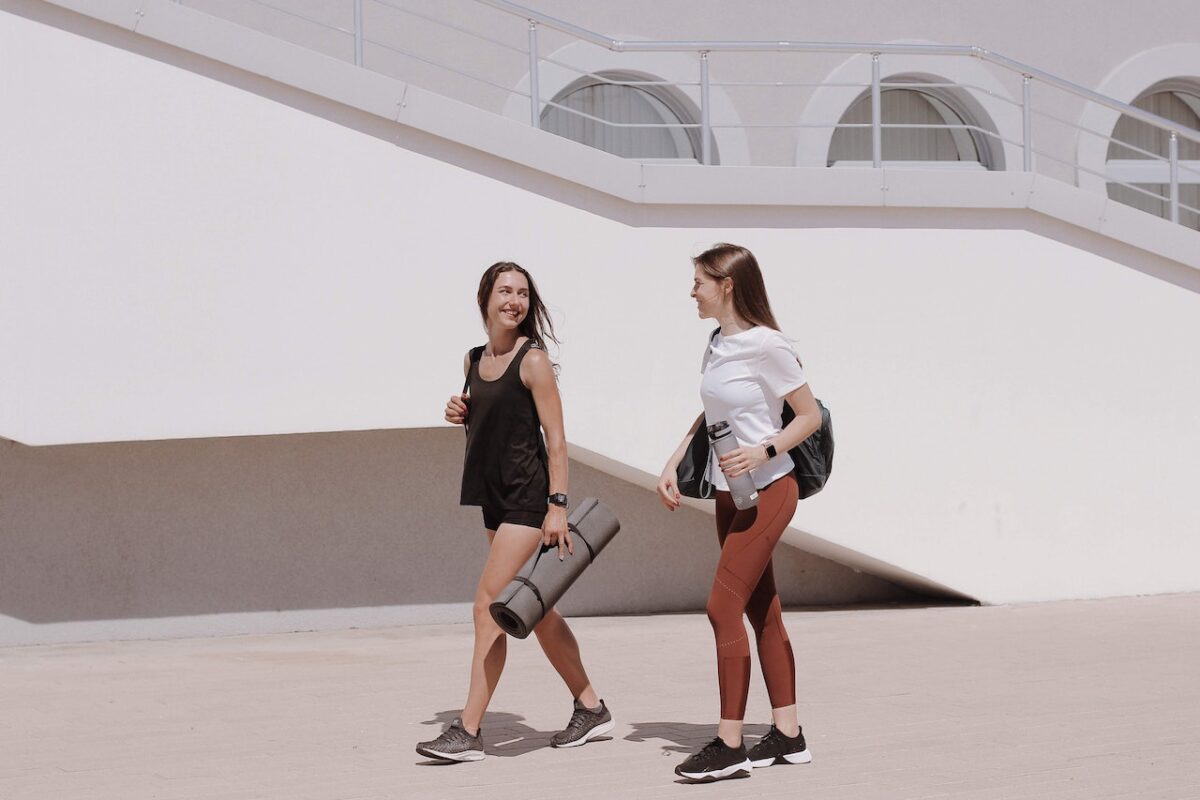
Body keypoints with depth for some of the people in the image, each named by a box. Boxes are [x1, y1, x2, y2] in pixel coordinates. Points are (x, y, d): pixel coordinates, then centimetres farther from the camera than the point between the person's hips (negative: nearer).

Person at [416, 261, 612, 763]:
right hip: (495, 496, 8)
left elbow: (555, 438, -13)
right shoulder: (474, 361, 11)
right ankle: (591, 708, 25)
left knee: (490, 602, -13)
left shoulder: (532, 360, -10)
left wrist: (557, 506, -19)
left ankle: (469, 731, -12)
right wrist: (460, 414, 3)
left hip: (527, 496, -8)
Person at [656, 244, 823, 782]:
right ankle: (787, 736, 18)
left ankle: (729, 745, -7)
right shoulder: (717, 345, 9)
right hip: (729, 494, 9)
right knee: (761, 612, 11)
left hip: (767, 491, -8)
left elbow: (810, 416, -11)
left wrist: (764, 452, -24)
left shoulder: (766, 346, -16)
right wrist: (673, 466, 15)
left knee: (723, 606, -11)